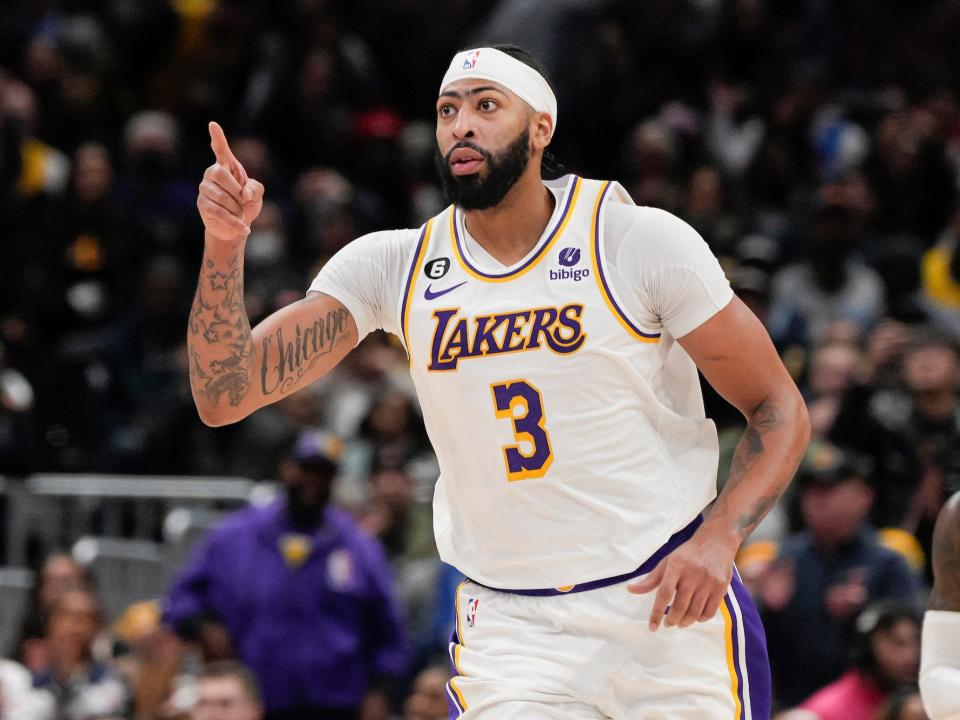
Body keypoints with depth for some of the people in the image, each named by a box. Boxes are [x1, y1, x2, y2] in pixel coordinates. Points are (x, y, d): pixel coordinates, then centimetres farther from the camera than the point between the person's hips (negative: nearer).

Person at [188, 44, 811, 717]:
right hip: (509, 630, 1)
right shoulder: (391, 266, 1)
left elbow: (780, 409, -1)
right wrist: (225, 244, -18)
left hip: (671, 610, -1)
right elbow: (224, 396, -4)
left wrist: (718, 539, -18)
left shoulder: (642, 241, -6)